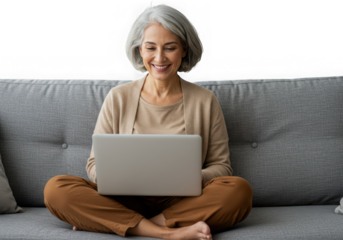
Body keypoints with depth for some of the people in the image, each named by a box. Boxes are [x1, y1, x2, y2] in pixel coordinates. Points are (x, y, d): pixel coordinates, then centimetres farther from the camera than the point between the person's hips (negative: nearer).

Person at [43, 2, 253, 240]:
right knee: (56, 188, -23)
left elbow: (222, 166, 6)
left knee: (239, 190, -30)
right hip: (126, 201, 0)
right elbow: (95, 164, 8)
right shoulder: (118, 98, 7)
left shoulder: (205, 101, 6)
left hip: (184, 202, 0)